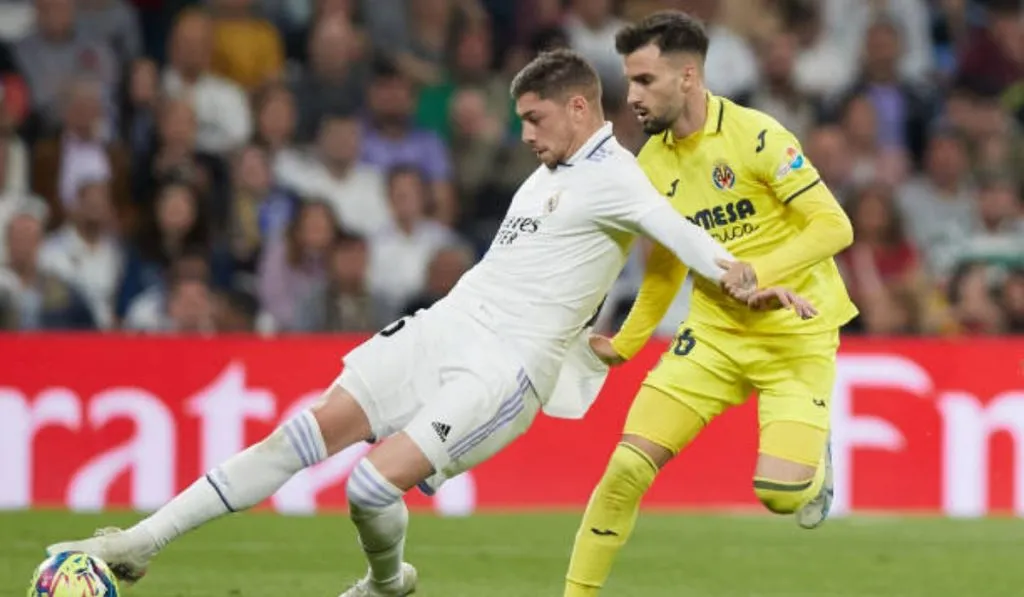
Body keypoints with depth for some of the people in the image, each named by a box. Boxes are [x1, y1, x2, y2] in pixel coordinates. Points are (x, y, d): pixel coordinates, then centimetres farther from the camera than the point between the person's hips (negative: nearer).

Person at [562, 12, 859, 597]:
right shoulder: (652, 164, 4)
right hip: (714, 333, 5)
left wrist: (758, 270, -29)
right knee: (628, 465, -11)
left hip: (796, 334, -5)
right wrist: (624, 345, 14)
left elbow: (835, 226, -17)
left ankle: (813, 458, 19)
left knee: (780, 494, -17)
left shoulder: (757, 136, -16)